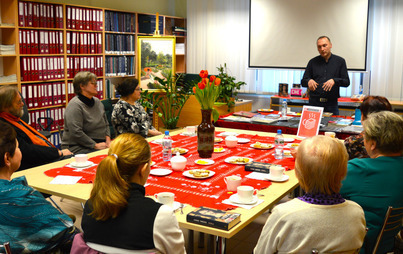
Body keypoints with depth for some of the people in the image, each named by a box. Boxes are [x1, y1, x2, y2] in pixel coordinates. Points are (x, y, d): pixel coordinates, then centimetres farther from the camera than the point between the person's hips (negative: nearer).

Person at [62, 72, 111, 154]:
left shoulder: (97, 102, 15)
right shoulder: (75, 105, -12)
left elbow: (106, 124, 23)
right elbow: (76, 133, -20)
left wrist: (108, 140, 5)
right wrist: (95, 145, -18)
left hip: (100, 143, 8)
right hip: (78, 147, -7)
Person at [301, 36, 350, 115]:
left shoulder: (340, 61, 6)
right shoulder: (313, 62, 9)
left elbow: (347, 82, 2)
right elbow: (303, 82, 10)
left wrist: (334, 81, -17)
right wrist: (309, 81, -14)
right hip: (314, 103, 1)